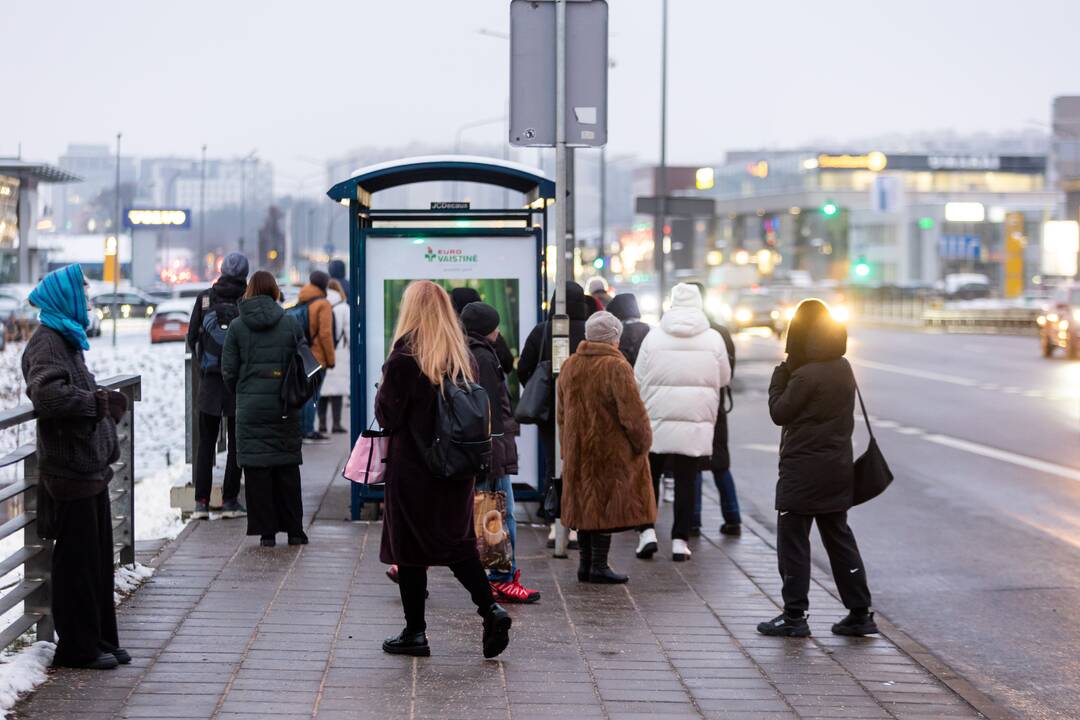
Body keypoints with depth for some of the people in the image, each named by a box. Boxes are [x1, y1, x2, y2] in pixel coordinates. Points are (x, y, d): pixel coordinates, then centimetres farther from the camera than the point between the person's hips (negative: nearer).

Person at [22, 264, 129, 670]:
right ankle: (77, 648, 5)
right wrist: (94, 402, -20)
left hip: (90, 468, 10)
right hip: (70, 473, -10)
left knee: (98, 559, 16)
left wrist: (104, 403, 11)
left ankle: (100, 640, 24)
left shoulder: (67, 339, 18)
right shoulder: (46, 343, -15)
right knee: (77, 561, -3)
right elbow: (48, 395, -30)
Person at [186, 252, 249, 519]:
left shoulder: (204, 298, 0)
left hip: (209, 379, 2)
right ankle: (230, 501, 5)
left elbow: (191, 338, 2)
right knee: (236, 442, 7)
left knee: (205, 442, 8)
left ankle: (201, 502, 3)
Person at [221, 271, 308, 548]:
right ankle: (294, 530, 11)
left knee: (257, 466, 2)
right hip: (285, 408, 1)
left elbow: (229, 369, -2)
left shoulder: (237, 326, -3)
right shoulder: (290, 323, 0)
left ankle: (266, 531, 1)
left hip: (250, 406, -1)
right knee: (288, 466, 9)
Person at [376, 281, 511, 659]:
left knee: (409, 549, 4)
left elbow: (387, 417, -11)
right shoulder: (463, 357, 4)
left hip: (412, 467, -5)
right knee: (459, 542, 13)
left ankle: (415, 633, 8)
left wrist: (382, 390, 6)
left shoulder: (404, 358, -14)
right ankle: (490, 609, -2)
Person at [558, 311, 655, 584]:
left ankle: (585, 563, 16)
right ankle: (598, 566, -2)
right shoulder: (616, 367, -15)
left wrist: (567, 448, 22)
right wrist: (643, 443, -2)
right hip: (612, 453, -7)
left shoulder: (569, 366, 8)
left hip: (578, 453, 7)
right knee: (607, 507, -1)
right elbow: (632, 413, -16)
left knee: (586, 504, 14)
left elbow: (562, 412, 16)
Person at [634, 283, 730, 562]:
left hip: (657, 421, 0)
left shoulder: (654, 337, -4)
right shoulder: (713, 339, -2)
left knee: (649, 476, 13)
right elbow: (724, 378, 8)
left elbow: (638, 380, 1)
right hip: (696, 424, 0)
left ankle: (647, 531, 2)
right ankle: (680, 540, 5)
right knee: (686, 481, 6)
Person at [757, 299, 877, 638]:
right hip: (837, 469, 8)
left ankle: (794, 616, 3)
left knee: (792, 540, 1)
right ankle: (860, 613, 13)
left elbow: (779, 412, -10)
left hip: (803, 472, -8)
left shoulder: (806, 375, -20)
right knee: (839, 538, 14)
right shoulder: (844, 369, 6)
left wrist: (780, 375, 1)